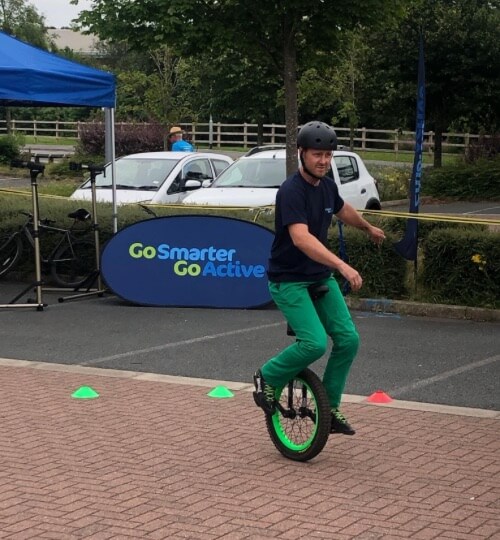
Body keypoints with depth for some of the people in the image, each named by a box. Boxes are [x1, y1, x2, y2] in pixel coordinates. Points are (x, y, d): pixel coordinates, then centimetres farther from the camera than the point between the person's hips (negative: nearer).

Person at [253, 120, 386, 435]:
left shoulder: (327, 186, 3)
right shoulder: (291, 191, -22)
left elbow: (342, 210, 28)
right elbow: (301, 238, -37)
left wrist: (368, 227, 45)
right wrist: (342, 265, -46)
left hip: (321, 278, 8)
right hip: (289, 281, -8)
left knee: (348, 340, -3)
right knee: (315, 343, -22)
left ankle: (330, 408, 12)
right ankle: (268, 378, 4)